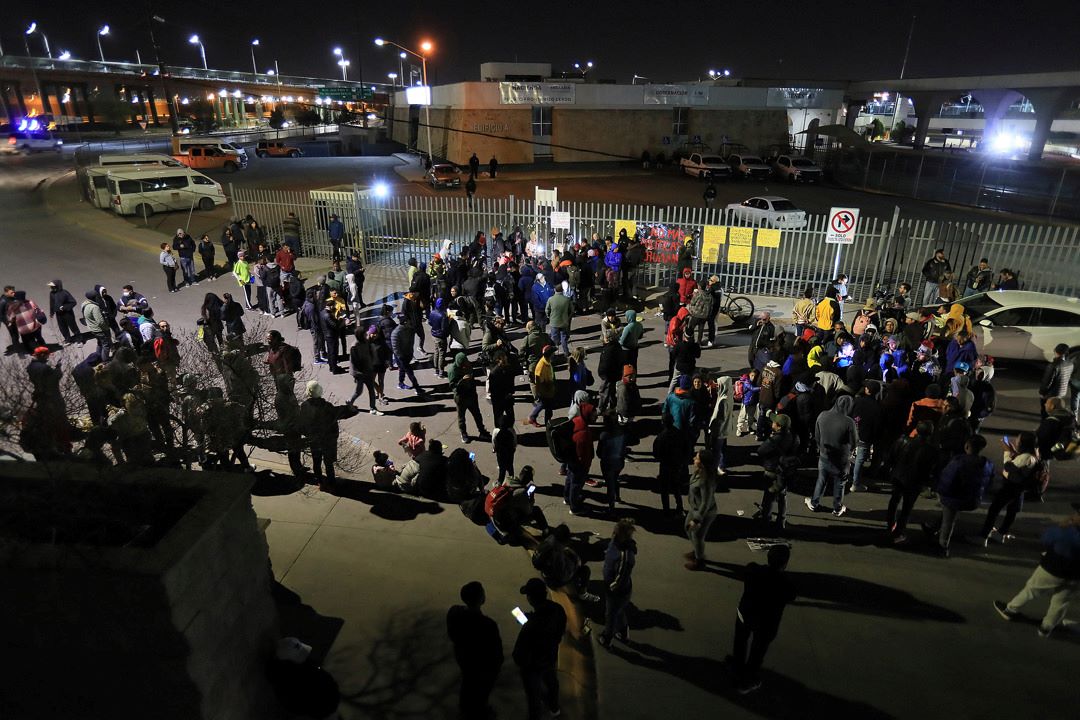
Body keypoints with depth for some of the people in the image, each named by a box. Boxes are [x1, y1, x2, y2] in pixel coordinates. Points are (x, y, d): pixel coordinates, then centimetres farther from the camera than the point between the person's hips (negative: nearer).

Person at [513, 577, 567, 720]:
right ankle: (554, 708, 62)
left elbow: (520, 654, -30)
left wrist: (519, 662, -6)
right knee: (551, 682, 35)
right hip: (551, 657, 6)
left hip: (533, 665, -6)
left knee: (534, 695, 22)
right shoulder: (558, 609, -24)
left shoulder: (530, 627, -45)